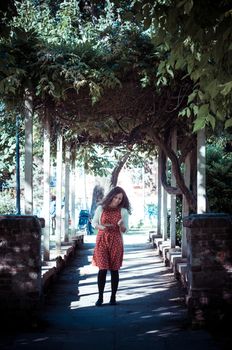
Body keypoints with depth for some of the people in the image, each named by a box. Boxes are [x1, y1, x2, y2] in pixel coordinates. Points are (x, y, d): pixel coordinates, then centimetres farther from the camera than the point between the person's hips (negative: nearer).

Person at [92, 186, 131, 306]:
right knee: (102, 268, -6)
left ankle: (113, 297, 10)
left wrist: (121, 225, -18)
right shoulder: (101, 208, 2)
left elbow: (125, 230, 5)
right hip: (102, 241, -1)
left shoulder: (123, 211, 3)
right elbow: (94, 222, 9)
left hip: (116, 241, 1)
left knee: (114, 269, 3)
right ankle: (100, 297, 1)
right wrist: (102, 227, -12)